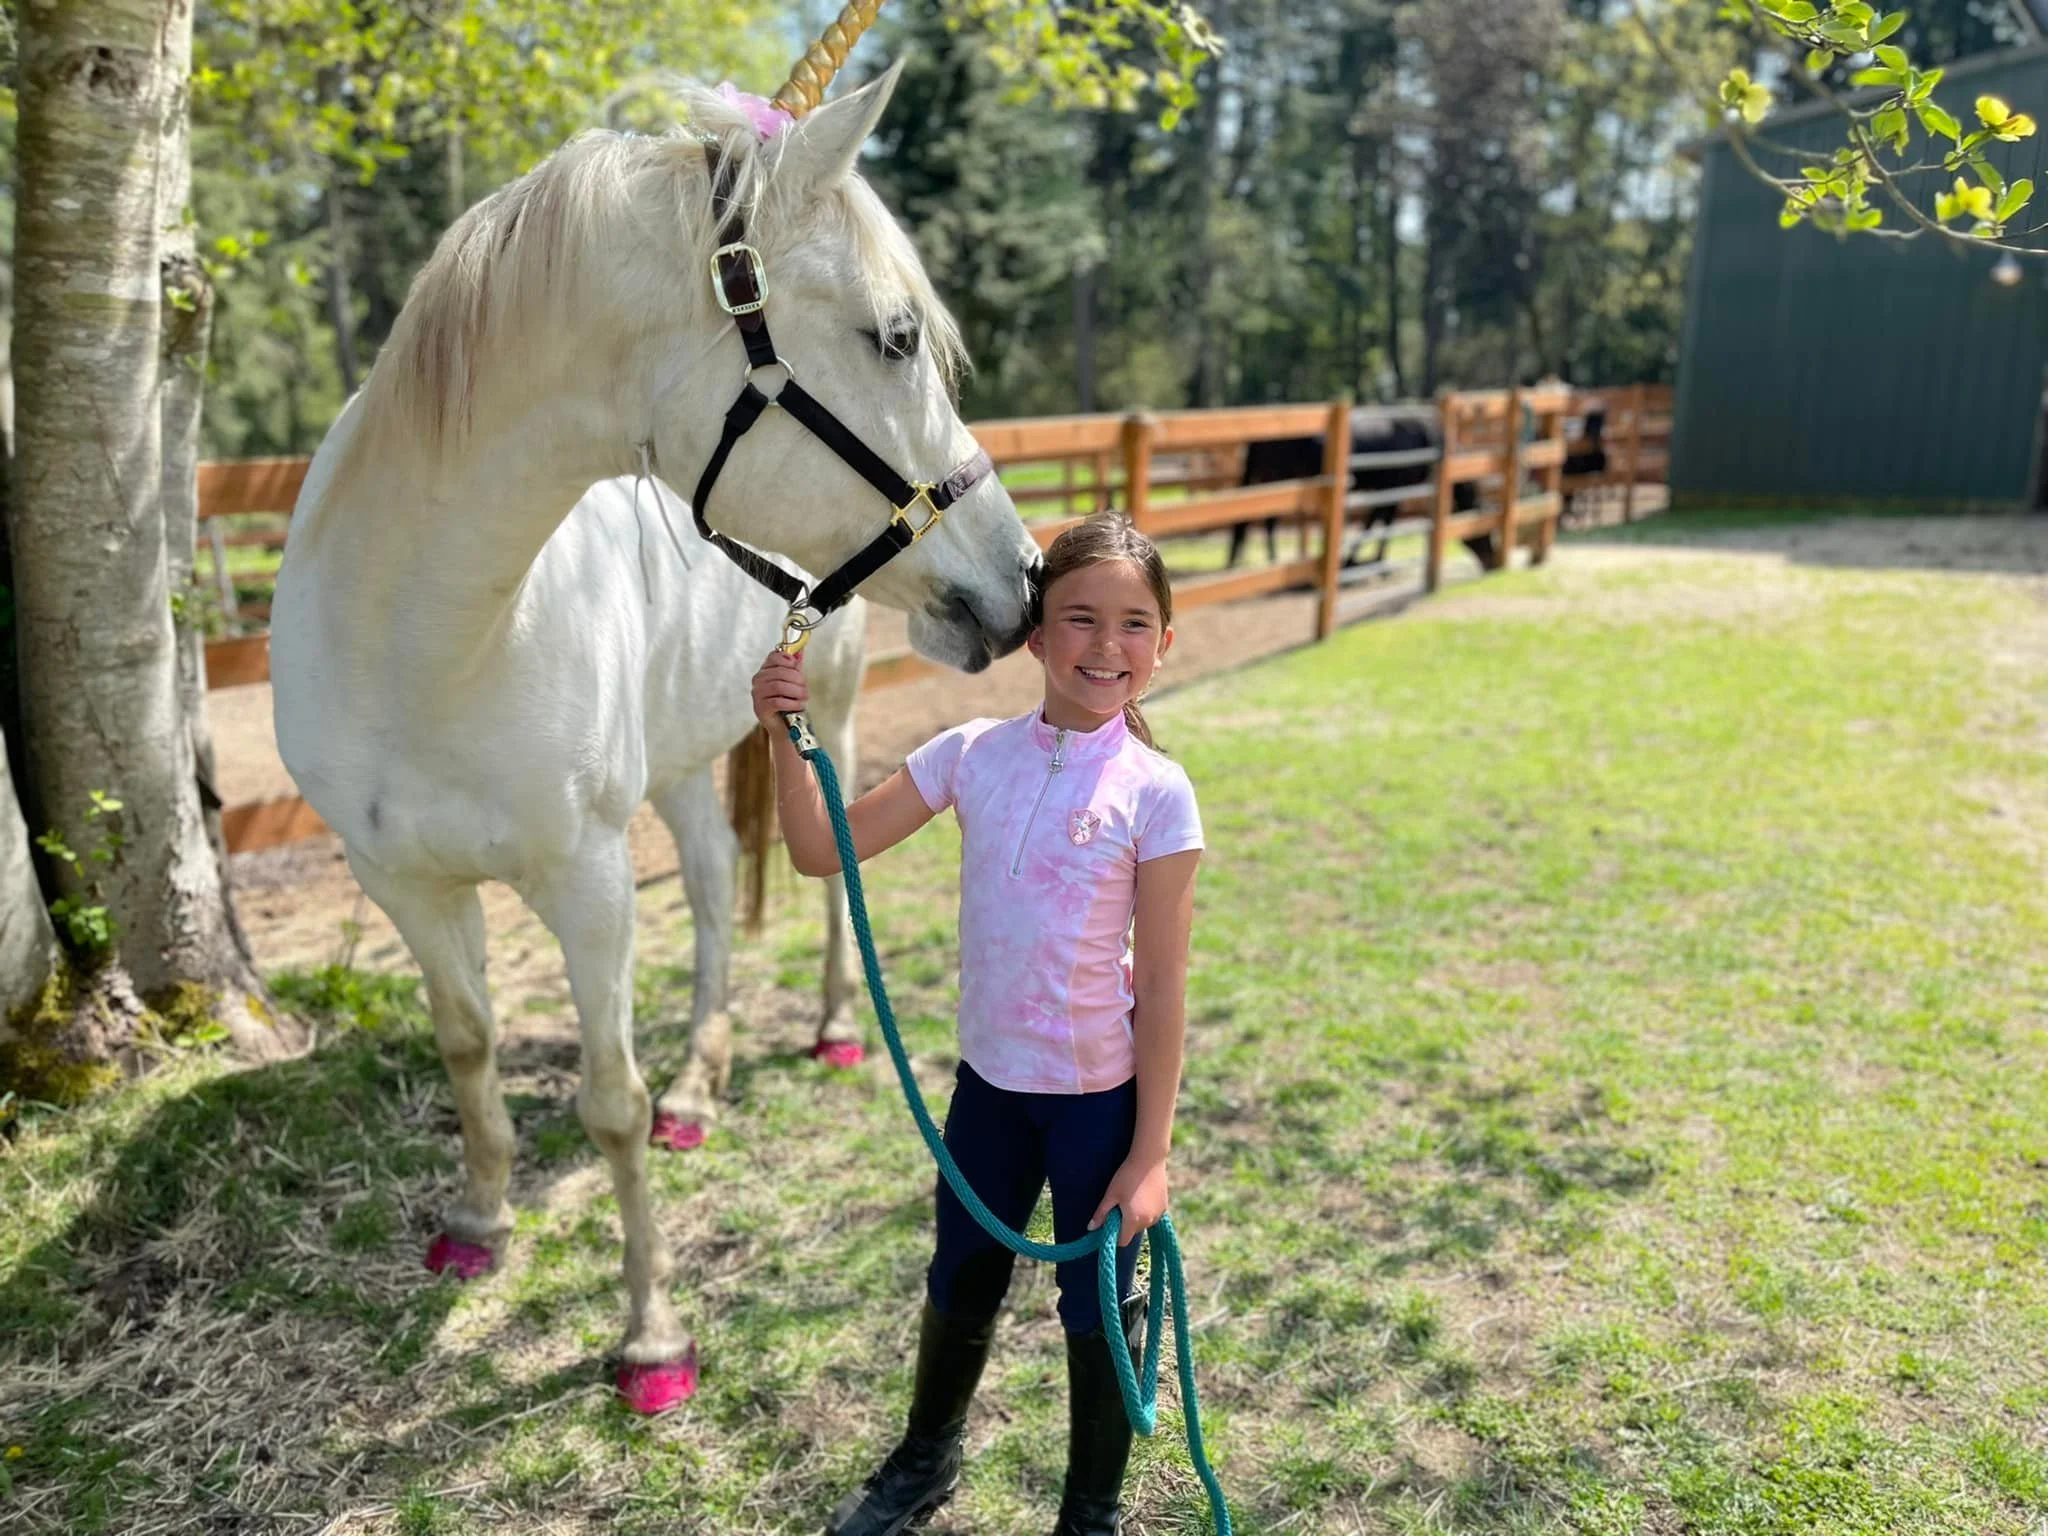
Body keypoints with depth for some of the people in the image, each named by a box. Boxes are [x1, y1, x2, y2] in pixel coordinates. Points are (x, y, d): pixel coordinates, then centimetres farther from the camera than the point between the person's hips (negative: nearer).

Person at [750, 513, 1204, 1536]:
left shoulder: (1155, 793, -16)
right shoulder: (973, 754, -6)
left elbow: (1162, 987, -14)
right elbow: (820, 852, -3)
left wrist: (1150, 1153, -12)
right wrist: (788, 737, -18)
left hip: (1101, 1093, -4)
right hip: (987, 1077, 4)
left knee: (1097, 1307, 14)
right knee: (959, 1286, 23)